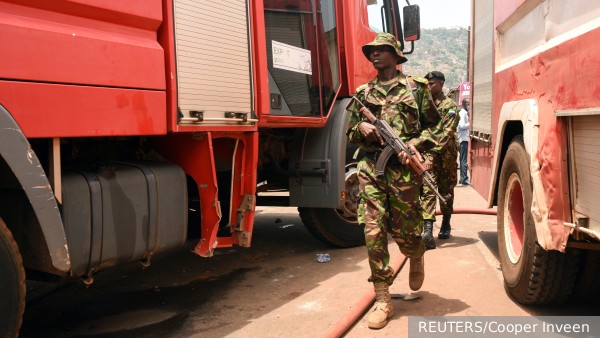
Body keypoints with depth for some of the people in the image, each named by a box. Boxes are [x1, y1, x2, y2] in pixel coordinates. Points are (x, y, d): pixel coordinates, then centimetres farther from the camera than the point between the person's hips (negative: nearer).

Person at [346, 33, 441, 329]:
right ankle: (382, 301, 4)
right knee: (373, 232, -4)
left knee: (403, 231, 6)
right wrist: (362, 128, -3)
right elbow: (351, 133, 19)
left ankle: (417, 257, 44)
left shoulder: (415, 88, 6)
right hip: (370, 169, 3)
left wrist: (414, 144, -10)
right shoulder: (363, 93, 14)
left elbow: (434, 126, 6)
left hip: (403, 169, -2)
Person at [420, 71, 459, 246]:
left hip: (445, 153, -3)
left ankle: (446, 225, 29)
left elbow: (447, 132, -16)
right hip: (427, 152, 3)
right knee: (427, 189, -11)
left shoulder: (450, 106, -3)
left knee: (446, 190, 11)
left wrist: (436, 149, -29)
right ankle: (428, 229, -19)